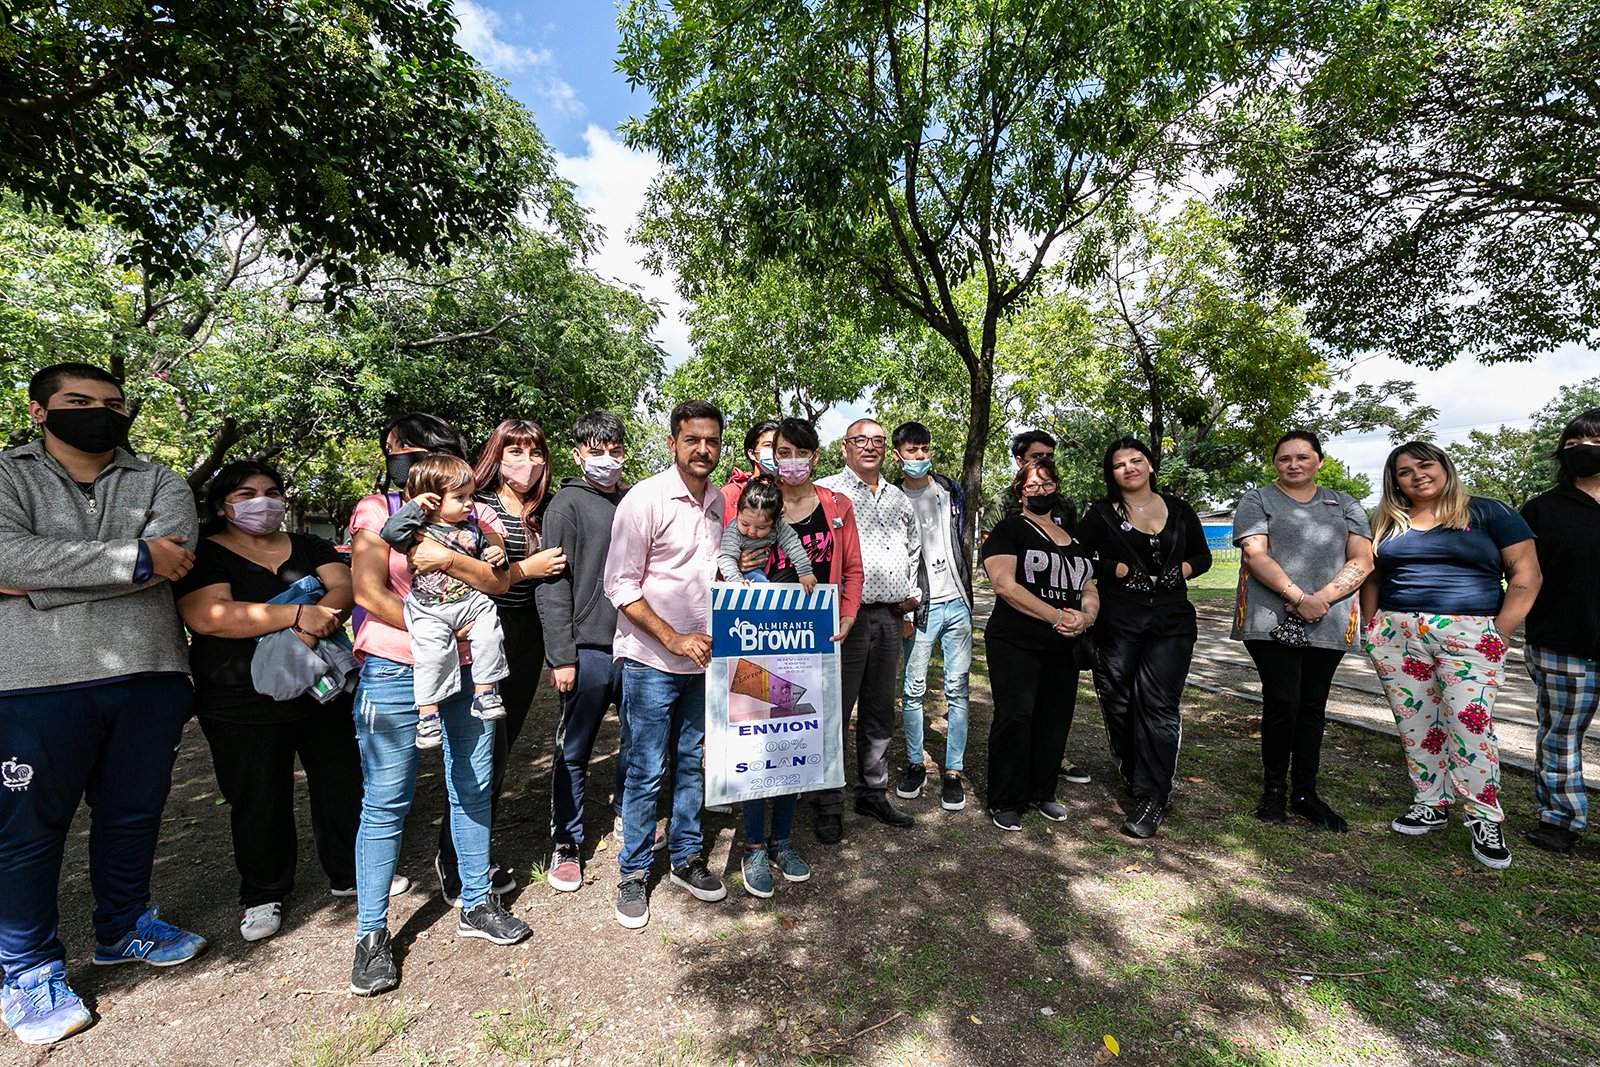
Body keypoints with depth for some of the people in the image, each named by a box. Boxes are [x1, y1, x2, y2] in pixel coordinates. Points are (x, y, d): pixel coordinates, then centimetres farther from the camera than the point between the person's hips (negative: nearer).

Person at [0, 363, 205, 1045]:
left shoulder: (158, 483, 10)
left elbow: (175, 553, -10)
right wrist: (135, 559, -16)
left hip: (150, 679, 2)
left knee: (134, 815, 15)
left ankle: (123, 930, 35)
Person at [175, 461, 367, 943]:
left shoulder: (308, 546, 10)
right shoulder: (204, 555, -2)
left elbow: (346, 587, -5)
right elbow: (206, 615, -19)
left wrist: (319, 623, -25)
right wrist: (298, 614, -28)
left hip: (325, 693, 3)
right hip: (244, 708, -3)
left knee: (343, 786, 11)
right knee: (258, 804, 9)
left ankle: (349, 873, 30)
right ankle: (262, 895, 30)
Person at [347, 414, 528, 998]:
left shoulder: (474, 516, 7)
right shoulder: (376, 510, 1)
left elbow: (498, 580, -5)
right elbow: (369, 592, -8)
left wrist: (448, 558, -20)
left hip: (469, 669, 3)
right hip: (393, 672, -2)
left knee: (472, 790, 12)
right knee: (385, 802, 4)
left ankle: (476, 905, 30)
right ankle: (371, 933, 22)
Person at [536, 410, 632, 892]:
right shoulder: (567, 505, -5)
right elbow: (552, 586, -9)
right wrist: (561, 655, -13)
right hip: (589, 649, -4)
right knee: (574, 752, 8)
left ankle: (624, 811, 40)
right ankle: (566, 844, 26)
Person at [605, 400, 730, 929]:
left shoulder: (719, 502, 6)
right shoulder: (645, 499, -12)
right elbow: (621, 587, -13)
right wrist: (673, 639, -17)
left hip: (703, 657, 6)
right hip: (650, 661, -5)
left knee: (692, 762, 16)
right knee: (646, 771, 5)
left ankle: (686, 857, 34)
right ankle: (633, 873, 25)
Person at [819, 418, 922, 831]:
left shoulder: (900, 500, 18)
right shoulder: (826, 492, -1)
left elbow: (914, 551, 29)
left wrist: (913, 593, 16)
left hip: (891, 616, 6)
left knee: (880, 711, 14)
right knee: (835, 708, -1)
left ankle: (873, 792, 27)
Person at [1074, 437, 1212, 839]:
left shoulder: (1179, 511, 10)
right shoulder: (1102, 515, 3)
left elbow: (1202, 556, 17)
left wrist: (1182, 570, -4)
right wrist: (1117, 570, -13)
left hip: (1172, 620, 1)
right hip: (1118, 621, 0)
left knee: (1158, 703, -7)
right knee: (1119, 703, 5)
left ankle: (1152, 799, -1)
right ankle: (1135, 779, 26)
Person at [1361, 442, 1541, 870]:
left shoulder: (1487, 513, 4)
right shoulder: (1386, 523, 12)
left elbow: (1526, 573, 0)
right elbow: (1372, 578, 17)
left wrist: (1500, 632, -7)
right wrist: (1370, 629, 7)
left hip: (1469, 636, -3)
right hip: (1397, 637, 3)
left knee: (1469, 722, -9)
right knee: (1415, 722, 7)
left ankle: (1485, 819, 7)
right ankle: (1430, 805, 20)